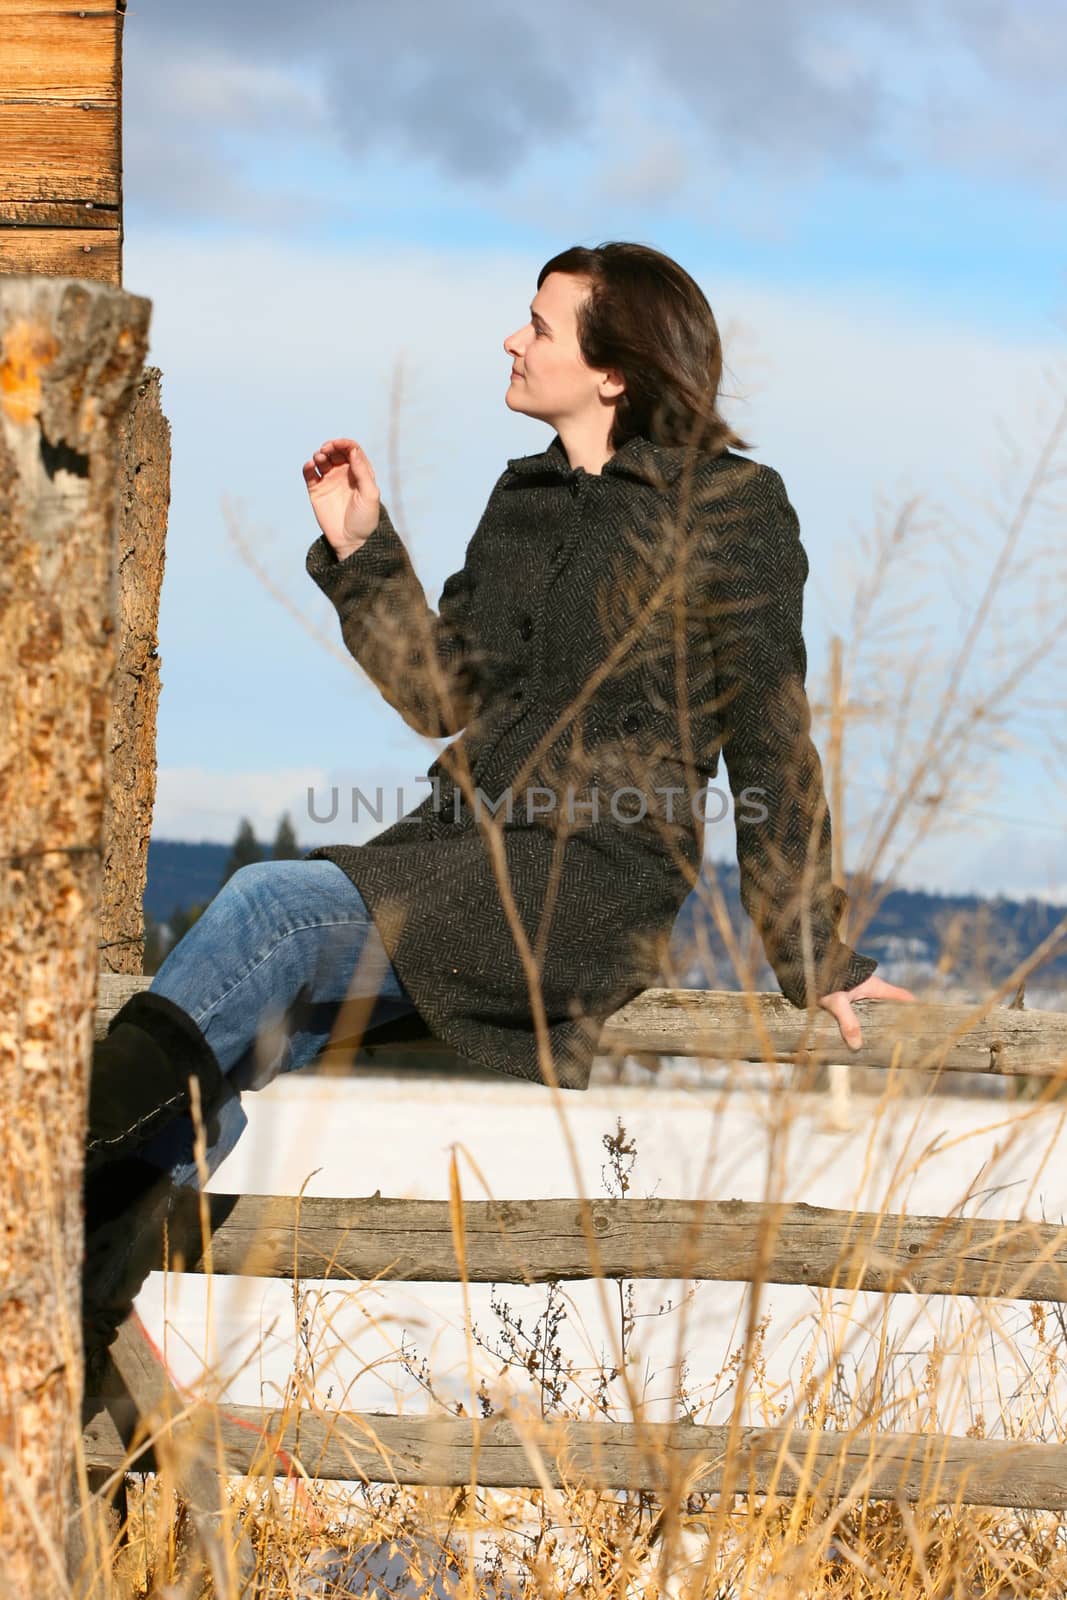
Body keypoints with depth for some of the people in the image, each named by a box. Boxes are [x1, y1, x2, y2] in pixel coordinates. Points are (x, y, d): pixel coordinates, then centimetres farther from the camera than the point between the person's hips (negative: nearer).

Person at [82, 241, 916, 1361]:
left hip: (600, 876, -6)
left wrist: (812, 957, 4)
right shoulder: (525, 496, 19)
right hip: (467, 846, 6)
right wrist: (360, 550, 8)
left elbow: (767, 739, 1)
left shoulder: (731, 508, -2)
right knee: (236, 1045, -21)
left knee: (279, 906, -29)